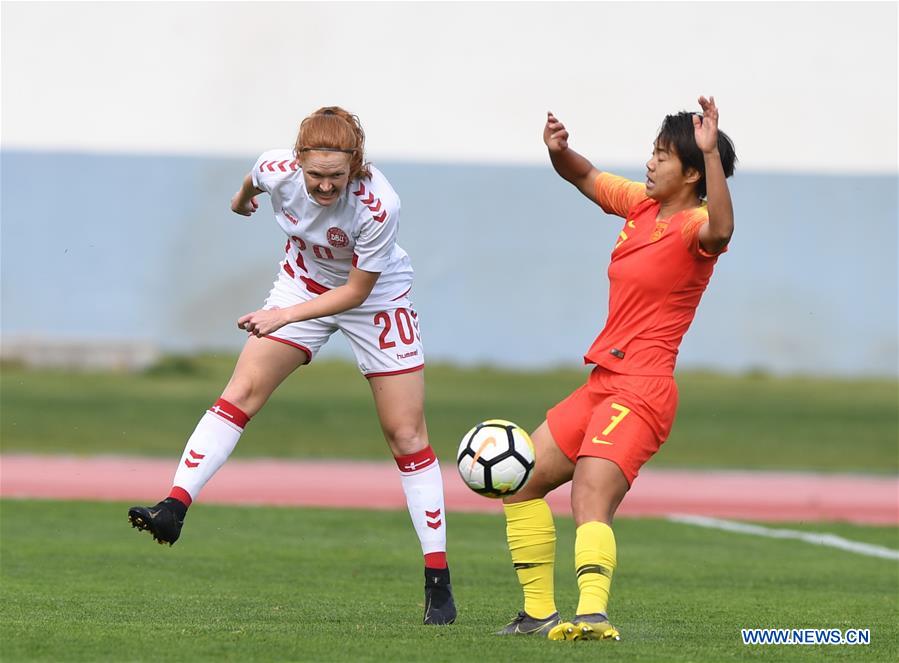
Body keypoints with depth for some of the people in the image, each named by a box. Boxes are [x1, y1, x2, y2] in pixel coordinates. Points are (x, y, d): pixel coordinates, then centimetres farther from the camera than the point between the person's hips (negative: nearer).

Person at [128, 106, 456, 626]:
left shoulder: (378, 206, -35)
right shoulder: (277, 170, -25)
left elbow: (356, 291, -24)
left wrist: (285, 315, -32)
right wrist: (242, 197, 25)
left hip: (375, 296, -3)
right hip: (304, 282, 3)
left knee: (406, 434, -5)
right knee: (242, 392, -14)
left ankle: (438, 583, -1)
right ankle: (174, 509, -18)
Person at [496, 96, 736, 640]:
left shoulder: (694, 225, -14)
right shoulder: (643, 204, 11)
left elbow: (720, 230, -39)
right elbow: (586, 178, 26)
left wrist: (710, 152, -46)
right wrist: (558, 151, 5)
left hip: (641, 390, -10)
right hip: (603, 384, 10)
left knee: (590, 501, -30)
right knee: (518, 483, 16)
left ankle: (594, 615, -46)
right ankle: (539, 614, 22)